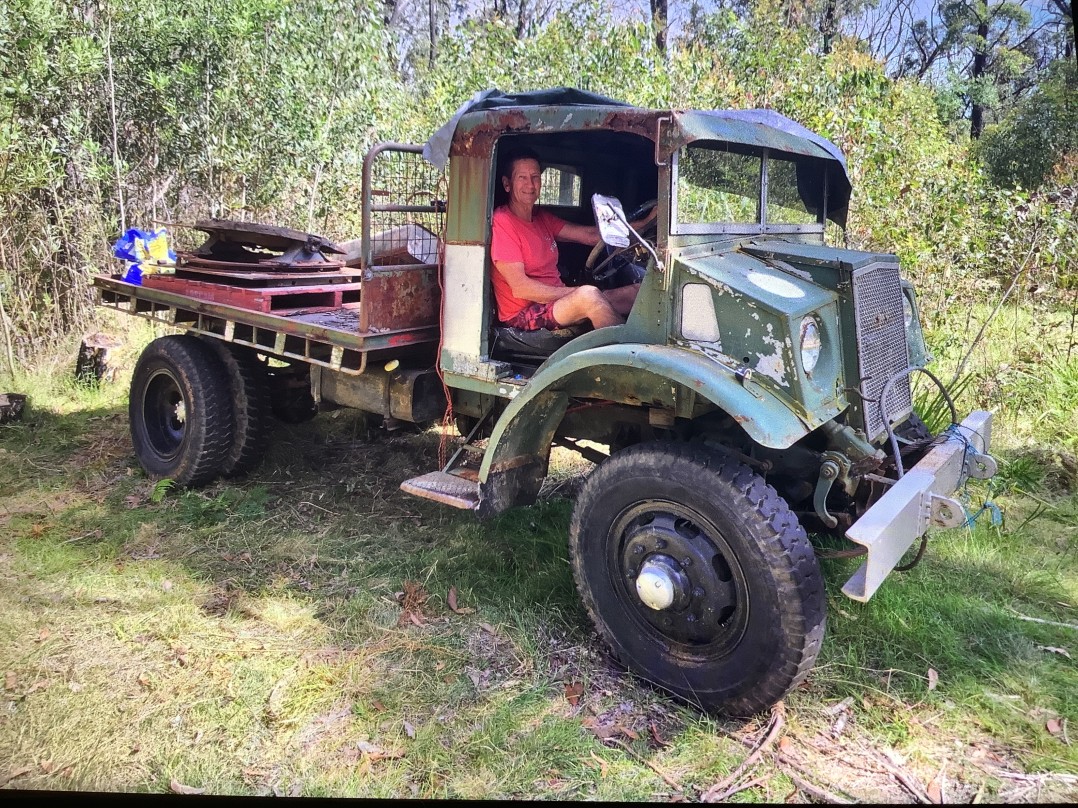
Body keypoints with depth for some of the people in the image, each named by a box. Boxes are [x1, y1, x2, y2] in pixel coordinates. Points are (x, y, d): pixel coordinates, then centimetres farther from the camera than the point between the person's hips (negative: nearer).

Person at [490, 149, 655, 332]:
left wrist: (644, 222, 3)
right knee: (588, 294, -34)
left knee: (640, 291, -4)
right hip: (523, 314, -9)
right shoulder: (502, 221, -10)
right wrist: (577, 292, -17)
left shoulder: (542, 217, 17)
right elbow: (520, 288, -17)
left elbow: (590, 235, 11)